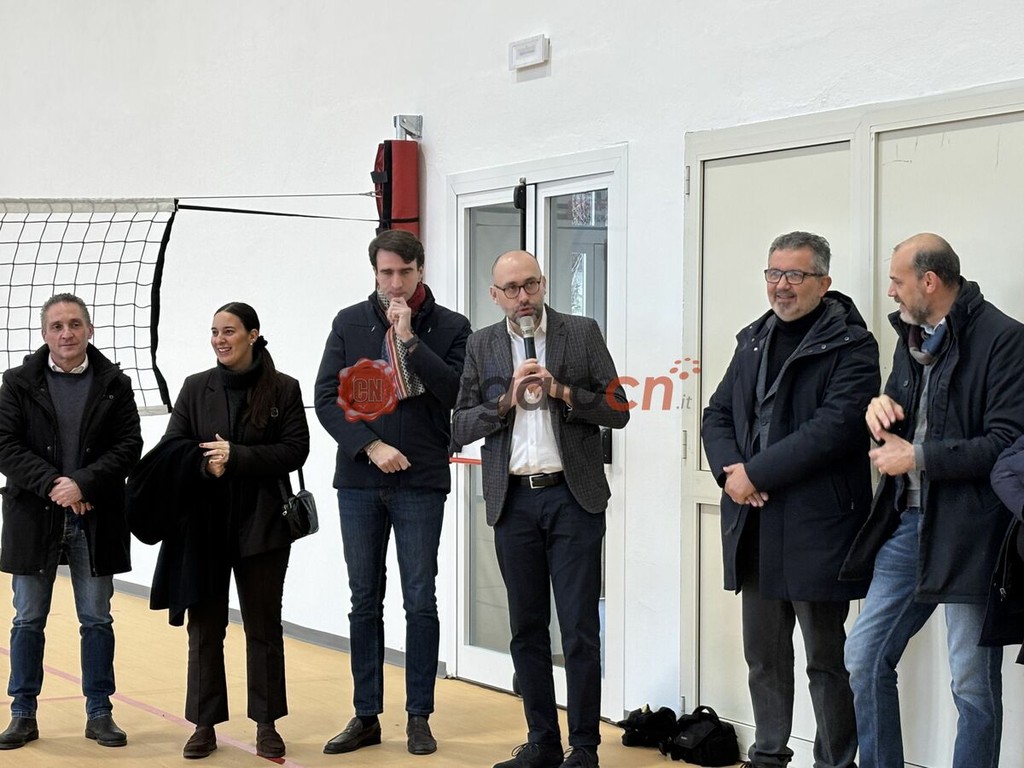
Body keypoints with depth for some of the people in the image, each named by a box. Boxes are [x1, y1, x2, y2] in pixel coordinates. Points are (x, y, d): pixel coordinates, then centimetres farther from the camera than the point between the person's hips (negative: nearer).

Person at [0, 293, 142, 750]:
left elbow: (129, 446, -3)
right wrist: (52, 484, -15)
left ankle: (99, 713, 16)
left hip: (95, 519, 0)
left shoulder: (115, 384, 3)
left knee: (97, 620, 7)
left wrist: (83, 483, -16)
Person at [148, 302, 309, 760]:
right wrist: (204, 464, -18)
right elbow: (172, 447, 3)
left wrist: (237, 457, -17)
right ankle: (204, 724, 15)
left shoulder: (283, 389, -1)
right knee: (205, 626, 6)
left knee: (263, 626, 7)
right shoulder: (196, 388, 6)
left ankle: (266, 724, 16)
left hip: (261, 525, -2)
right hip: (204, 524, 2)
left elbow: (295, 450, -7)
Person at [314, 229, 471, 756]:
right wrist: (370, 446, -10)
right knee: (365, 601, 8)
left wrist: (410, 340, -16)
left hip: (420, 482, -2)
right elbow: (326, 397, 1)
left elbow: (457, 393, -12)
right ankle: (366, 716, 16)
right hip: (359, 481, 2)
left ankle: (419, 718, 10)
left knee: (420, 602, 1)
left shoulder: (450, 327, 1)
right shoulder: (350, 323, 5)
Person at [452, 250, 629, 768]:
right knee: (527, 629, 8)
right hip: (513, 501, 3)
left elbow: (617, 410, 0)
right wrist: (507, 400, -11)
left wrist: (562, 391, -13)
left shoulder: (583, 334, 2)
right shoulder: (481, 346, 8)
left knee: (579, 629, -2)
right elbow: (461, 427, 4)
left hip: (573, 497, -3)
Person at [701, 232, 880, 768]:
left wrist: (757, 473, -17)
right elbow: (717, 415, 13)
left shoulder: (850, 345, -7)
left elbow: (835, 426, -19)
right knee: (763, 656, 15)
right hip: (754, 524, 7)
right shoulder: (753, 340, 14)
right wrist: (730, 471, -6)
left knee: (827, 659, 3)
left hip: (815, 525, -6)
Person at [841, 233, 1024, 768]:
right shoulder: (911, 337, 14)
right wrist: (882, 405, 2)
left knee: (974, 685, 0)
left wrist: (918, 457, -16)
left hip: (969, 535, -8)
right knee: (864, 658, 9)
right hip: (908, 524, 8)